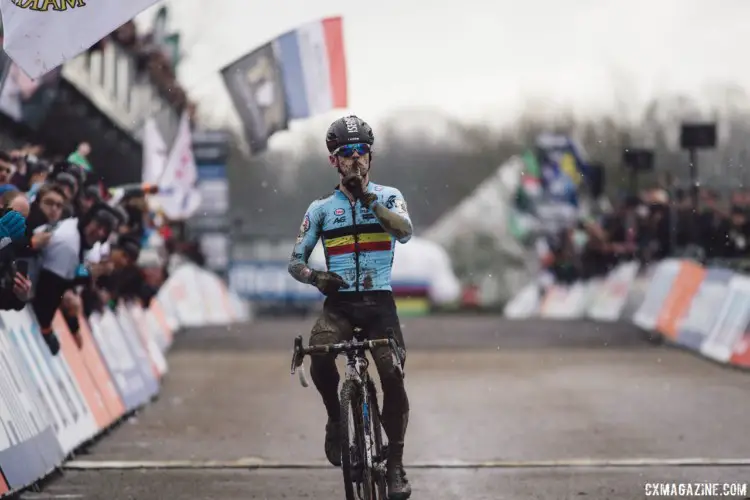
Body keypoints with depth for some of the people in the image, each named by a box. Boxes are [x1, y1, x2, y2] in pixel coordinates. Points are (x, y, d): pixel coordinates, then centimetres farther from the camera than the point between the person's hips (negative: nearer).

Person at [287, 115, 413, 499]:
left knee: (393, 377, -15)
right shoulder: (321, 209, 9)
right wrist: (315, 277, -14)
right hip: (339, 302, 1)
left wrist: (369, 199, -27)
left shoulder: (388, 197, 6)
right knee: (318, 353, -30)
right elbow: (295, 261, 9)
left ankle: (395, 464, -2)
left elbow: (405, 232, -15)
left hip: (378, 302, 0)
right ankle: (336, 418, -2)